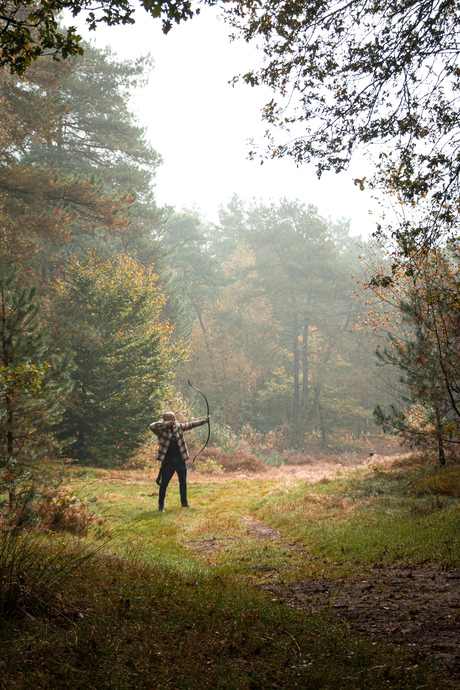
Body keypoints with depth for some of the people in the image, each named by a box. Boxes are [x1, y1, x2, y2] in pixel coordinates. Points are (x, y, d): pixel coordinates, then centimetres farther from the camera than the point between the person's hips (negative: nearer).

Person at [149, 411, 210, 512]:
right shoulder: (161, 430, -9)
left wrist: (204, 421, 15)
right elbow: (151, 426, -26)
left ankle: (184, 503, 27)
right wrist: (165, 424, -26)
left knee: (183, 482, 14)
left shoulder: (179, 426, 5)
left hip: (180, 461, 5)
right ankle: (161, 505, 11)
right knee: (164, 484, 0)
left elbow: (191, 425, 14)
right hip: (168, 462, -5)